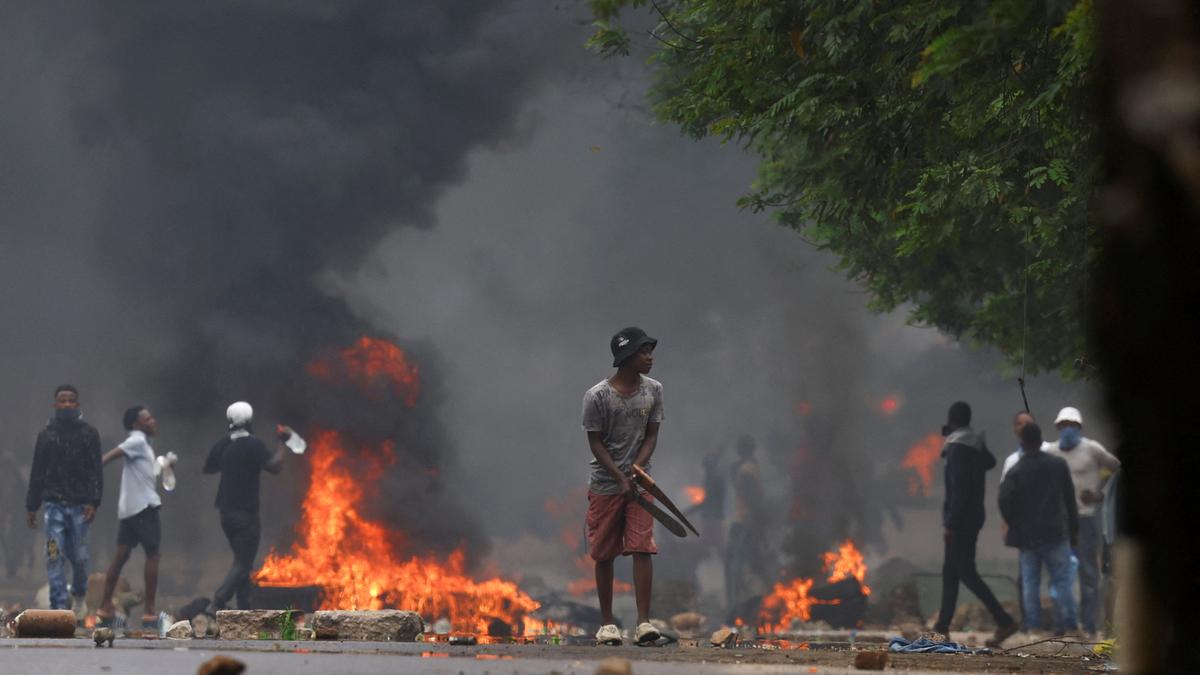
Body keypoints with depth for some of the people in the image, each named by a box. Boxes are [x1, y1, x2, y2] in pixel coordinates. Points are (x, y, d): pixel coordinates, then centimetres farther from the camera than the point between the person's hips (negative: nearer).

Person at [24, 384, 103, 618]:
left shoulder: (89, 433, 4)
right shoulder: (46, 435, 9)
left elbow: (96, 470, 0)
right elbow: (37, 473, 12)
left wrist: (93, 501, -11)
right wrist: (31, 506, 10)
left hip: (80, 505, -1)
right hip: (54, 504, 1)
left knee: (79, 556, 3)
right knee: (55, 557, -8)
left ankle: (79, 596, 29)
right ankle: (60, 606, -8)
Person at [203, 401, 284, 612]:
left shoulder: (221, 446, 7)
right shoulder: (253, 446, -14)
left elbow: (208, 468, 22)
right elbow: (275, 466, -22)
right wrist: (280, 445, -8)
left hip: (226, 513, 7)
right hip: (246, 513, -7)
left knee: (242, 562, 16)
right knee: (243, 564, -6)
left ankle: (244, 610, 15)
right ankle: (218, 603, -21)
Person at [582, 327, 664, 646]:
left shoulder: (653, 390, 2)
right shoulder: (597, 396, -10)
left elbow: (651, 436, 3)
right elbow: (596, 443, -7)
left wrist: (636, 470, -13)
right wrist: (621, 478, -16)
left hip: (639, 483, 2)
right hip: (605, 484, -2)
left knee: (642, 548, -10)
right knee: (604, 554, 3)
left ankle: (643, 621, -12)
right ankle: (607, 623, 13)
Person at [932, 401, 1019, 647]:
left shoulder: (957, 447, -17)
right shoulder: (977, 444, 10)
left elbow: (959, 488, -22)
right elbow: (989, 462, 30)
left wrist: (950, 523, -21)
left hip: (960, 521, -10)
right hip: (974, 518, 10)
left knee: (966, 573, -10)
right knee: (950, 571, 15)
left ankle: (1004, 621, -17)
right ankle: (943, 625, 18)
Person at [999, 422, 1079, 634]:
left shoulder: (1016, 471, -5)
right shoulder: (1058, 465, 2)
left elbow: (1004, 499, -15)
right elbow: (1070, 497, 6)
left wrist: (1011, 522, 2)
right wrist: (1073, 527, 13)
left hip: (1027, 535, 0)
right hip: (1056, 533, 0)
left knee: (1030, 581, 6)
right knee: (1062, 579, 3)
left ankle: (1033, 624, 3)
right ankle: (1067, 623, -2)